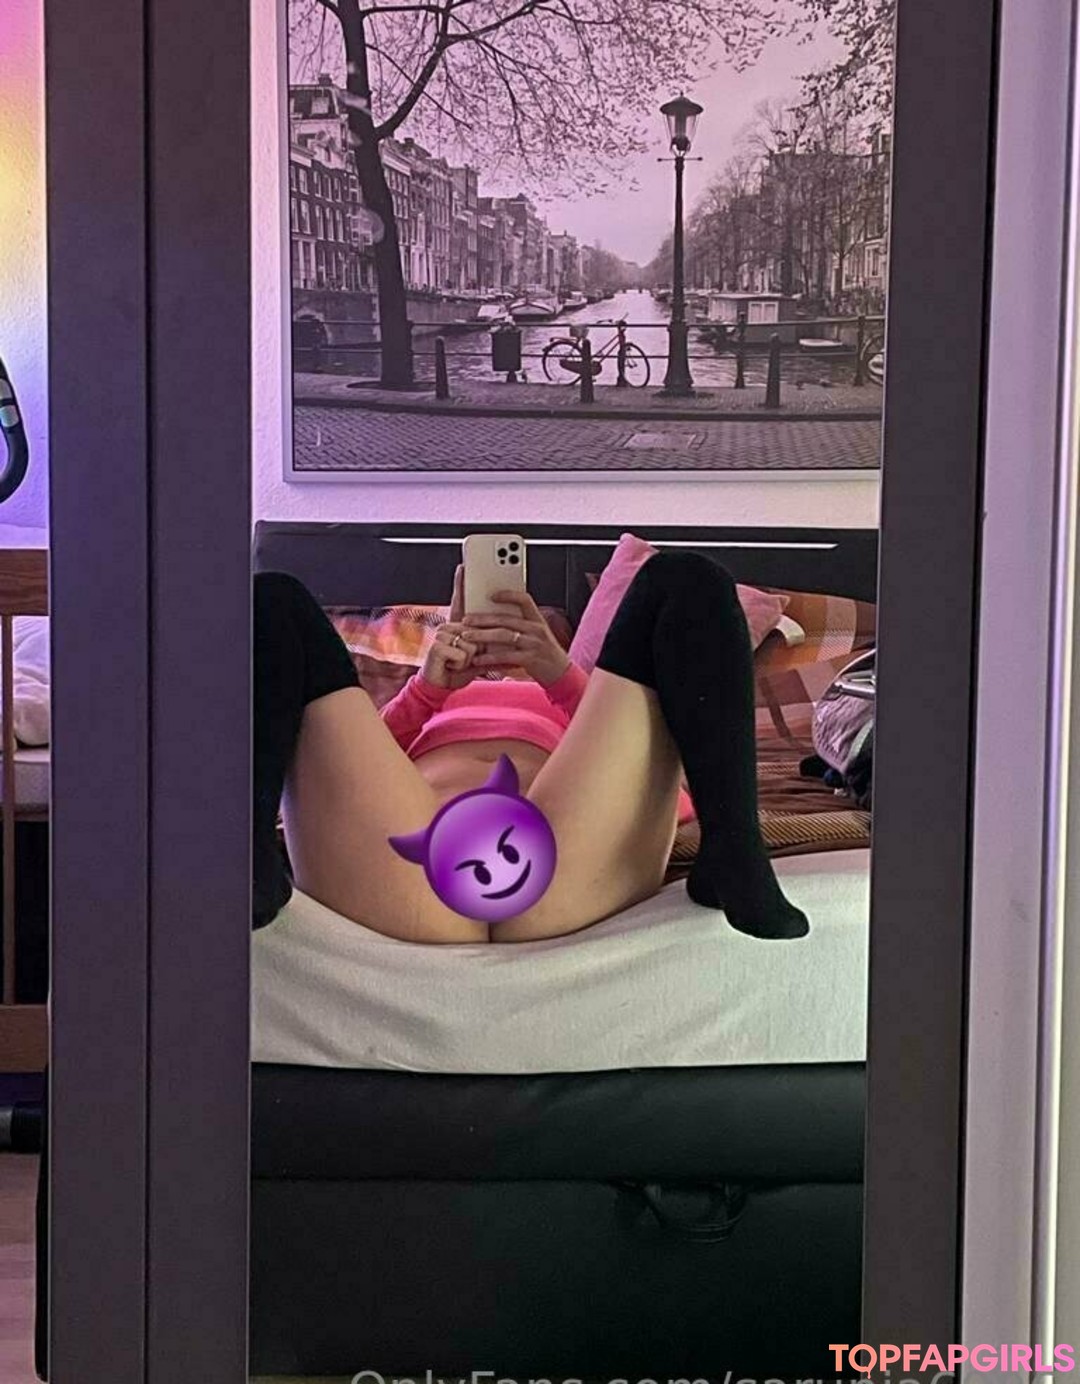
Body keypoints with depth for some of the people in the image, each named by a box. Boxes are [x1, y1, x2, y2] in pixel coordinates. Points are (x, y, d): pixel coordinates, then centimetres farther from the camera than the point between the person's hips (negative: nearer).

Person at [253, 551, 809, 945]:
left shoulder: (569, 697, 43)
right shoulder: (425, 708, 44)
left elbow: (637, 747, 19)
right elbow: (349, 769, 22)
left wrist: (560, 674, 4)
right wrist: (428, 687, 7)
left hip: (562, 871, 0)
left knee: (684, 582, 2)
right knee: (276, 601, -3)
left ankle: (732, 856, -25)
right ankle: (254, 863, -33)